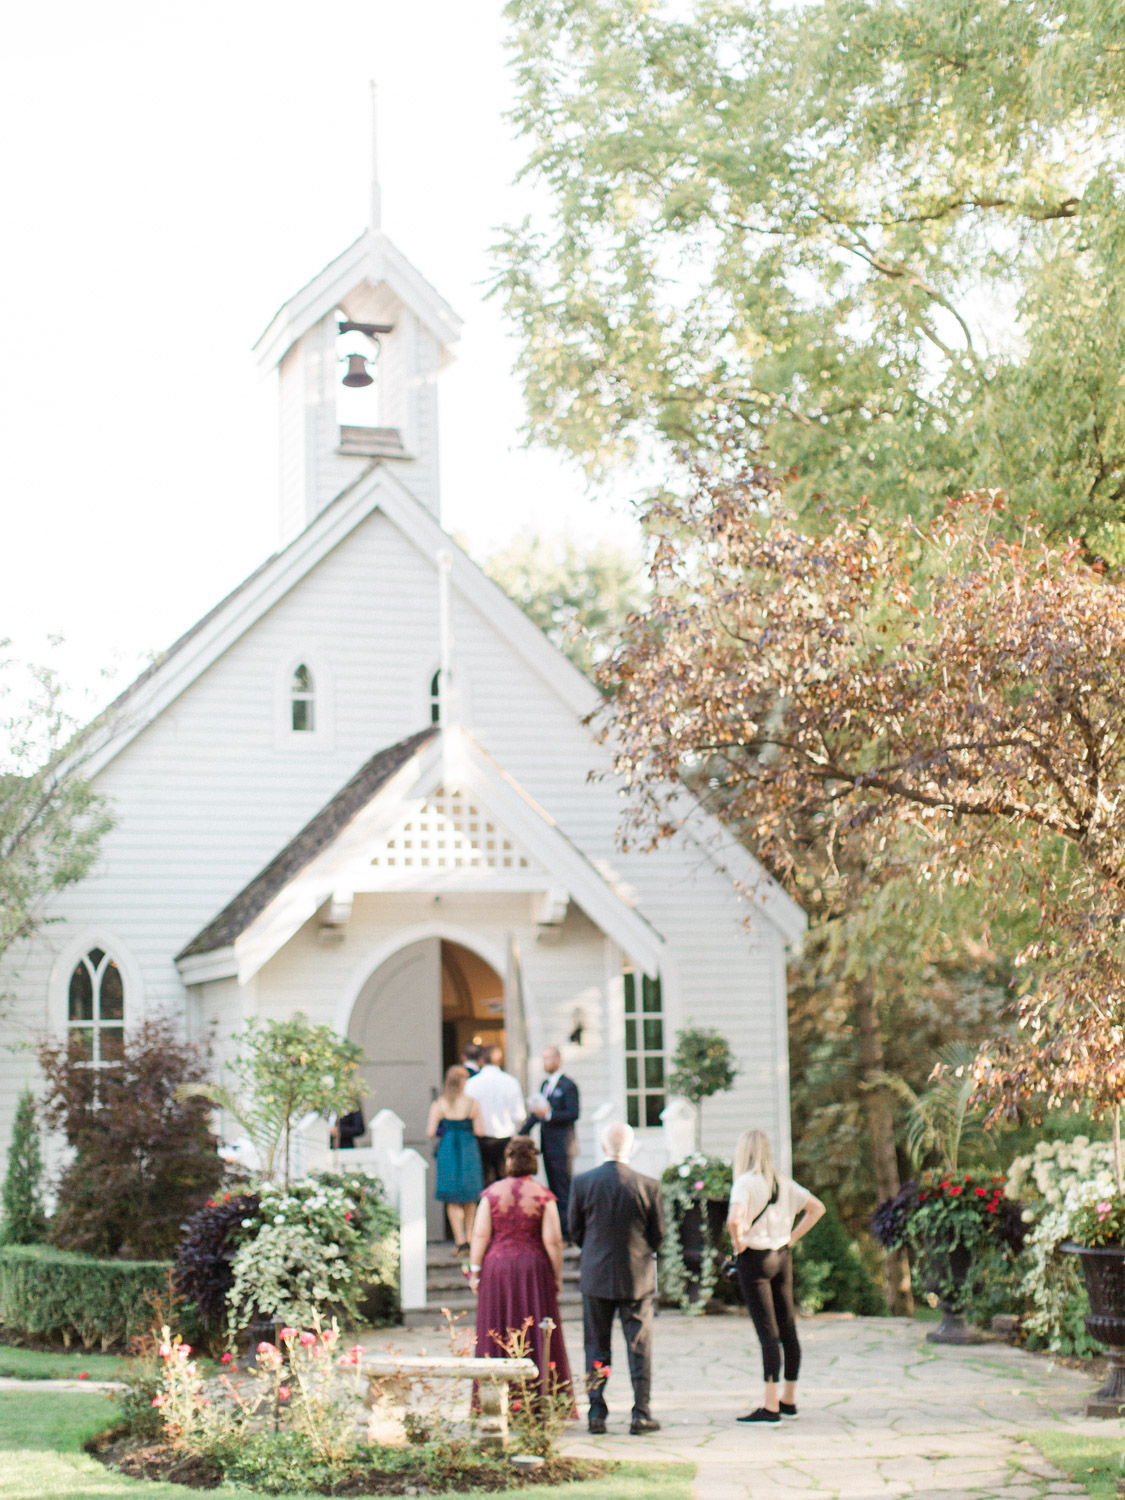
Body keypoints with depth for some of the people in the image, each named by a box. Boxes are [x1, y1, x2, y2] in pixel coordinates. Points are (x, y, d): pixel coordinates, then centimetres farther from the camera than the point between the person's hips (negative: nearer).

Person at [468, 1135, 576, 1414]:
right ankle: (543, 1403, 7)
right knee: (538, 1337, 7)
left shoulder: (492, 1193, -2)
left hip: (496, 1267, 1)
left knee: (497, 1337, 8)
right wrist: (557, 1276, 1)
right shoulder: (543, 1195, -4)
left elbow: (480, 1236, -4)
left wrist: (475, 1271, 3)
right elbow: (553, 1241, -7)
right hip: (534, 1269, -1)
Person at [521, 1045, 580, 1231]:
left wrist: (548, 1115, -23)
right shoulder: (546, 1084, 16)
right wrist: (522, 1133, 14)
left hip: (562, 1146, -8)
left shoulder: (568, 1086, -9)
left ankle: (566, 1232, -5)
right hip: (548, 1145, 8)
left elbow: (573, 1114, -16)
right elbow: (536, 1111, 20)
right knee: (553, 1188, 11)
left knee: (563, 1190, -7)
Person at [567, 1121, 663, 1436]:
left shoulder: (582, 1182, -7)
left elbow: (575, 1231, 1)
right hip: (637, 1278, -1)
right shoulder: (648, 1186, -9)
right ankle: (641, 1415, 5)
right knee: (639, 1347, 6)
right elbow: (658, 1236, -2)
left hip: (596, 1276, 1)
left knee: (596, 1347, 10)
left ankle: (597, 1413, 9)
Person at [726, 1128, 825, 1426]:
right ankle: (788, 1399, 23)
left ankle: (771, 1408, -10)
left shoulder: (745, 1182, -12)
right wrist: (792, 1238, 12)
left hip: (755, 1259, -7)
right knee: (788, 1329, 12)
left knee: (767, 1332, -9)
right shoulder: (782, 1182, 9)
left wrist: (737, 1241, -12)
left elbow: (735, 1217, -29)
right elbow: (817, 1207, 15)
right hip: (782, 1257, 7)